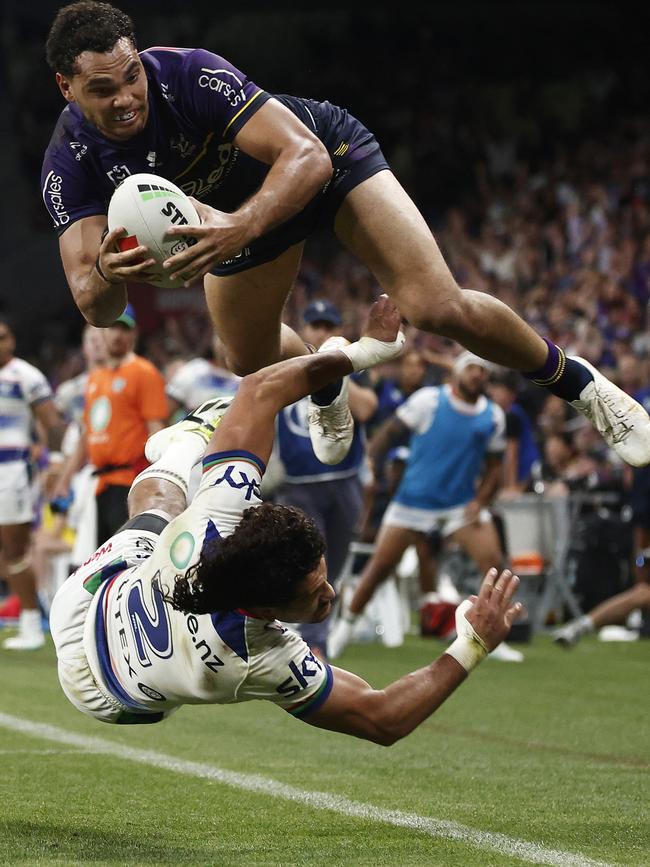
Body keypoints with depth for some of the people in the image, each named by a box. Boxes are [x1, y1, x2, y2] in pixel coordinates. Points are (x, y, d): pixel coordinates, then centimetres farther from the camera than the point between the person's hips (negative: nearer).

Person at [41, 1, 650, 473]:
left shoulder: (189, 74, -38)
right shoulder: (70, 163, -26)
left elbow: (307, 156, -44)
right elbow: (95, 308, -31)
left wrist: (241, 229, -62)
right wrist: (107, 274, -56)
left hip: (330, 156, -5)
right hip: (241, 205, 5)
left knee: (437, 308, -20)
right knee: (250, 361, 18)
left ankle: (571, 379, 5)